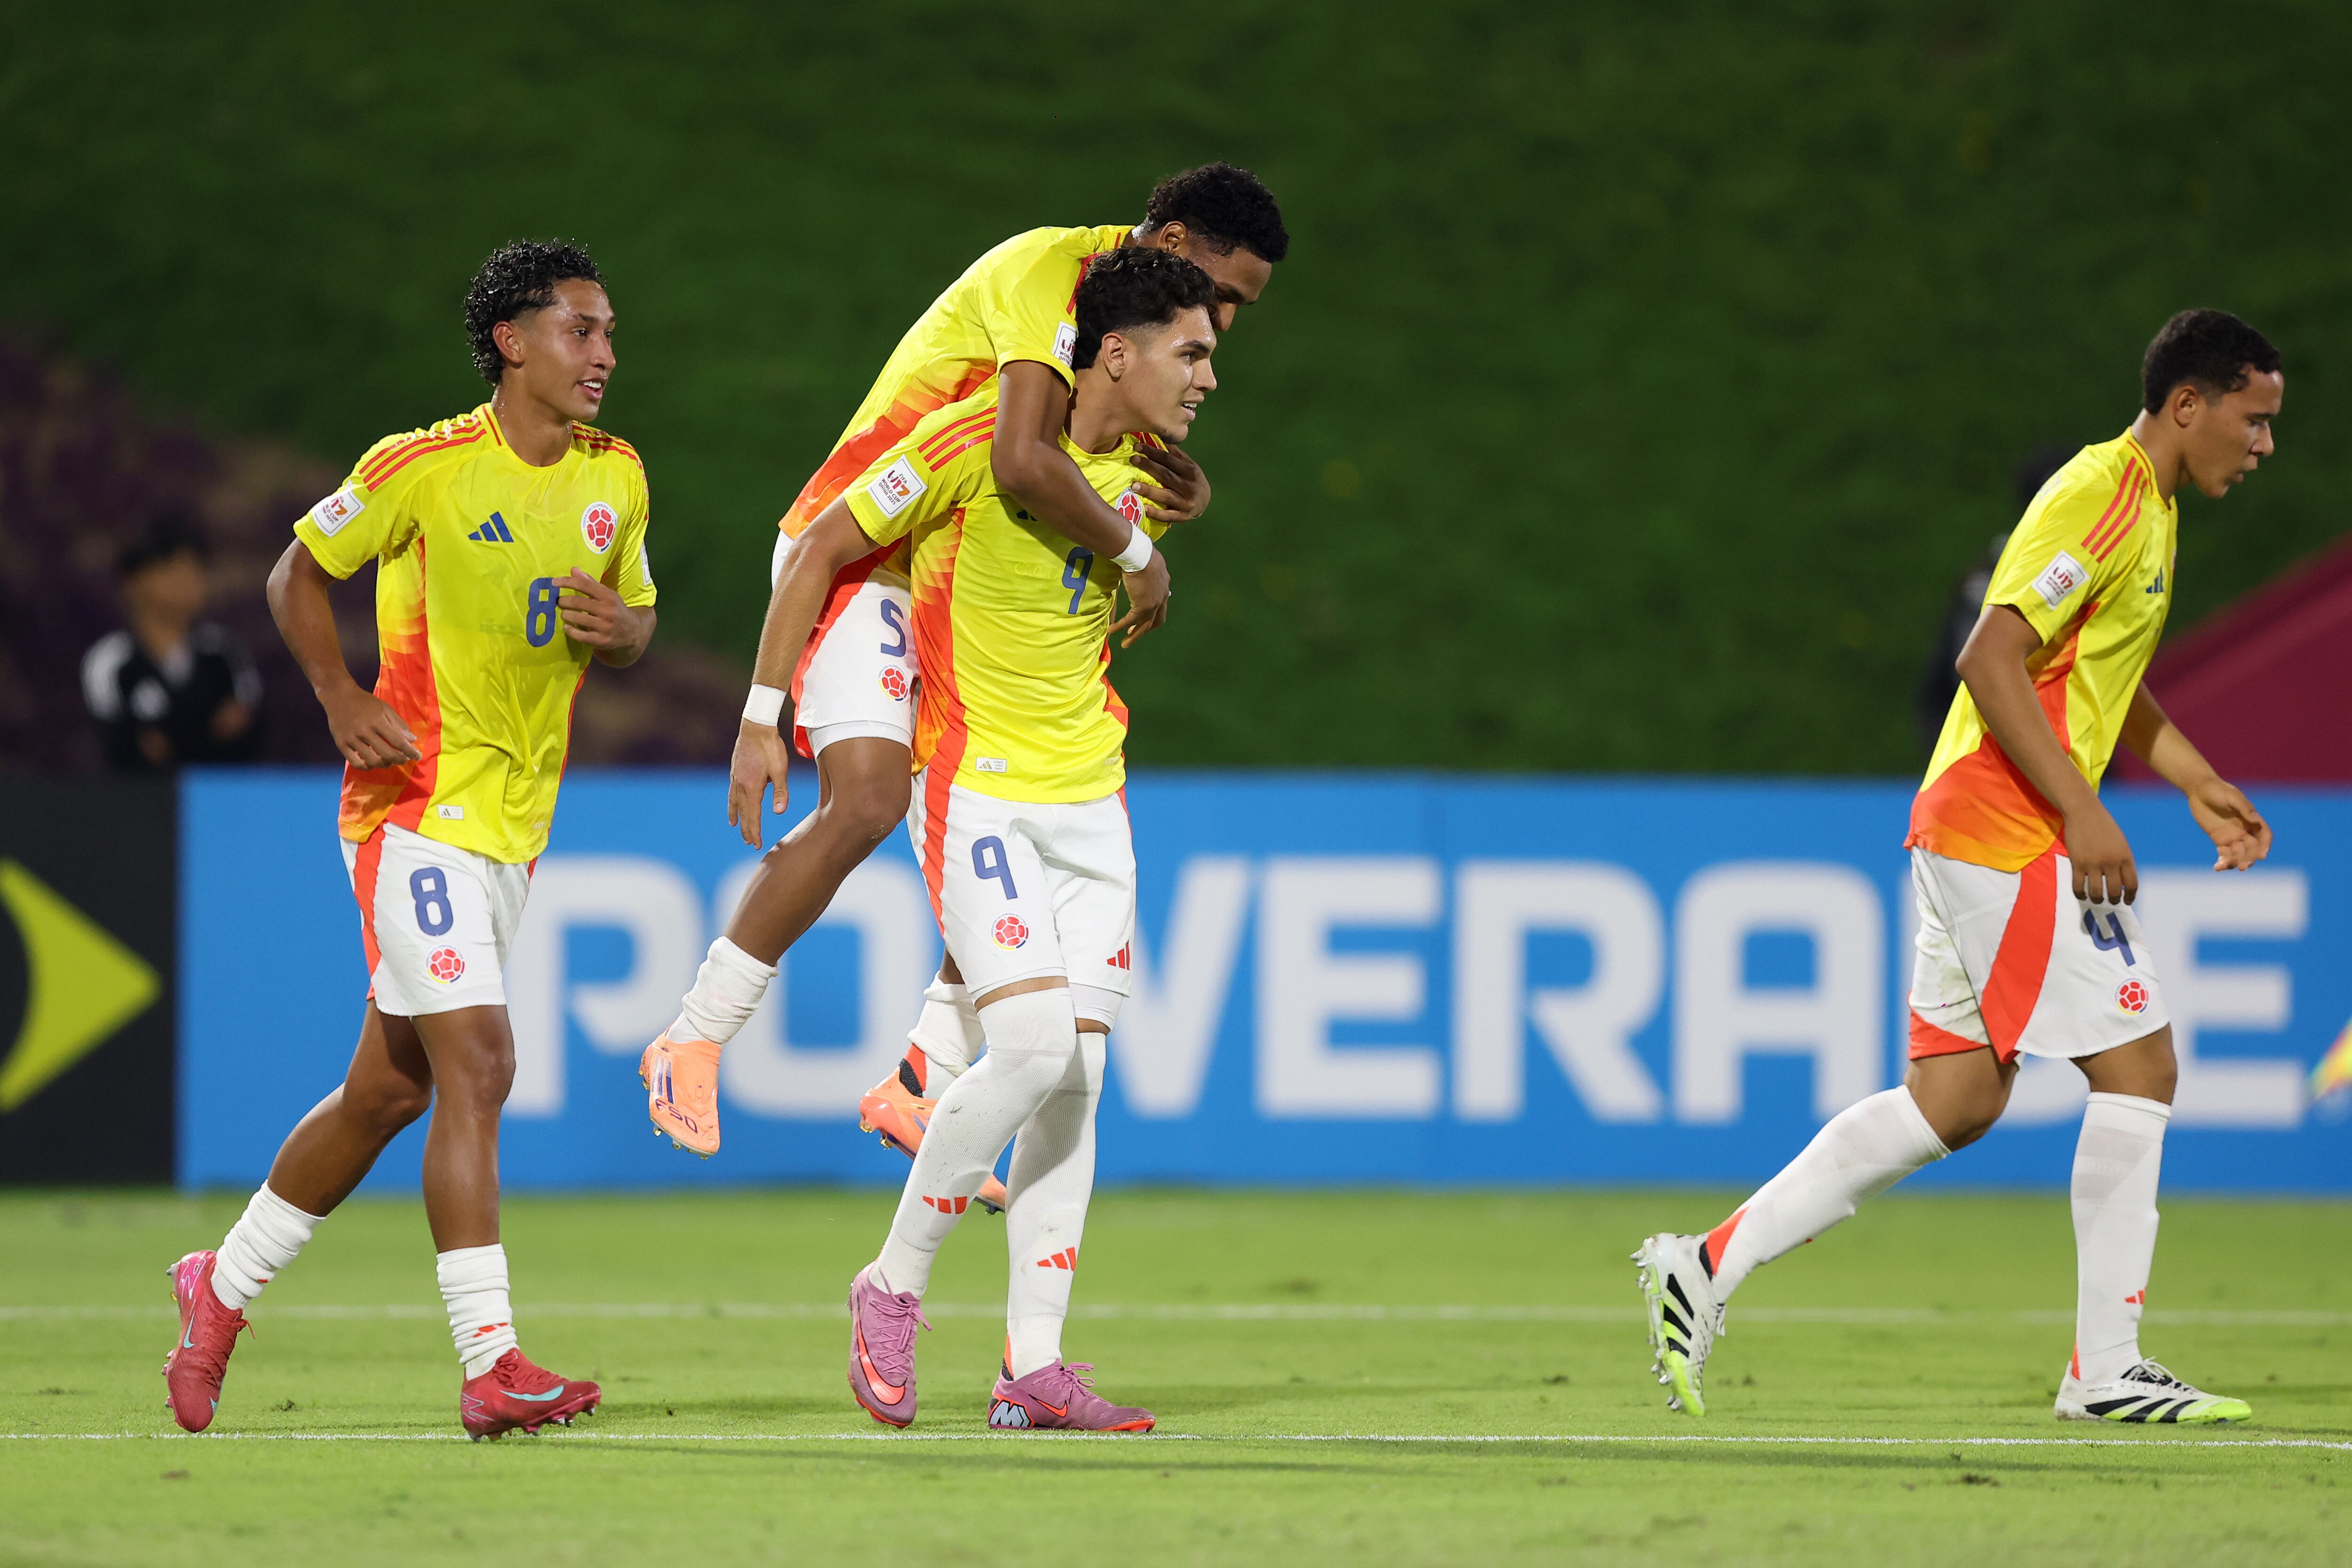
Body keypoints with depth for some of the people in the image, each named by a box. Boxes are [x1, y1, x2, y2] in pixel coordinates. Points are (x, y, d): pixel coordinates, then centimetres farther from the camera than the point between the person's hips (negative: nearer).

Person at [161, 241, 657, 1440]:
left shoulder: (615, 478, 6)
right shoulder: (423, 467, -11)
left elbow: (637, 615, 19)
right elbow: (298, 575, 1)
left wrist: (619, 628, -5)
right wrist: (341, 700, -11)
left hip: (516, 822, 7)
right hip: (415, 805, -7)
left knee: (389, 1090, 13)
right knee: (476, 1068, -17)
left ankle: (225, 1284, 31)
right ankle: (490, 1365, -19)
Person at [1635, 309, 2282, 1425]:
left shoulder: (2149, 508, 17)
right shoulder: (2104, 496, -15)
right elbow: (1994, 661, -22)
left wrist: (2199, 785, 24)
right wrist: (2082, 812, -22)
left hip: (1966, 832, 10)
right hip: (2008, 831, -10)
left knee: (1956, 1100, 9)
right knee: (2137, 1067, -6)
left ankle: (1708, 1267, 9)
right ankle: (2106, 1370, -2)